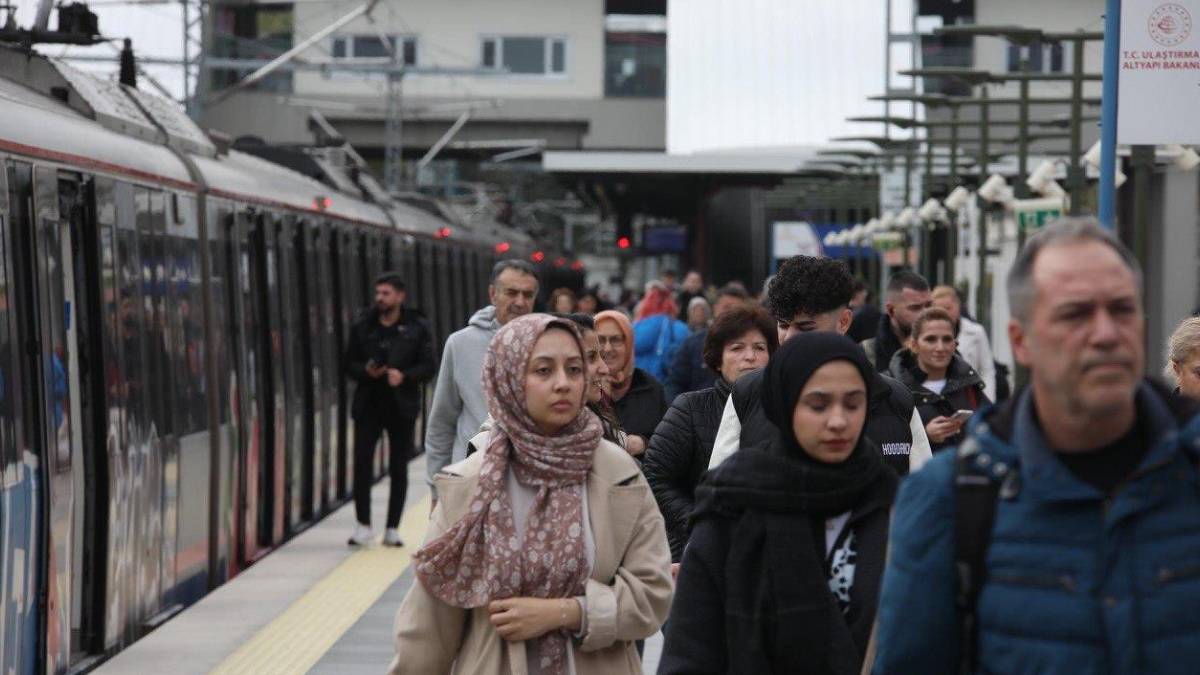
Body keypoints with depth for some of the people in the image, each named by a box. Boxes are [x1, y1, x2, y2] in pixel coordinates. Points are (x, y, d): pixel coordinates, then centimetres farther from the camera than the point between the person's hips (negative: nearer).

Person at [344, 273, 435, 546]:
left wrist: (404, 375, -20)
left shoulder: (417, 328, 0)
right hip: (368, 405, 1)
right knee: (362, 464, -8)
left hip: (402, 407, -1)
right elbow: (350, 363, 8)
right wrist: (365, 371, -14)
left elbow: (427, 367, -1)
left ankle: (392, 529, 13)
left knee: (399, 469, 5)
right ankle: (364, 526, 1)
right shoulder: (362, 326, 5)